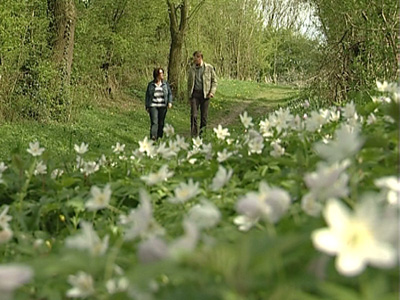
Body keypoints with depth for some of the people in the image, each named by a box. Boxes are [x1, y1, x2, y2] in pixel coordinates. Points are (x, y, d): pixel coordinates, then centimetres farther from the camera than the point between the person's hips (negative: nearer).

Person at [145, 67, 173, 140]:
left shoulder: (165, 84, 5)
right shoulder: (151, 84, 3)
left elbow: (170, 94, 8)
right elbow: (147, 95, 8)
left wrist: (170, 102, -8)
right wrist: (147, 107, 4)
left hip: (163, 107, 2)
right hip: (153, 106, -2)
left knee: (161, 123, 4)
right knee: (154, 122, -14)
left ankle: (159, 138, 14)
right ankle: (153, 139, -21)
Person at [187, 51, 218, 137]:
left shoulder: (209, 68, 2)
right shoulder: (192, 69, 10)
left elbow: (214, 81, 6)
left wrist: (212, 92, -8)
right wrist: (189, 95, 12)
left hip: (205, 94, -1)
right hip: (194, 94, 1)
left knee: (204, 115, 3)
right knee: (193, 115, -9)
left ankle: (202, 133, 16)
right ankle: (194, 135, -6)